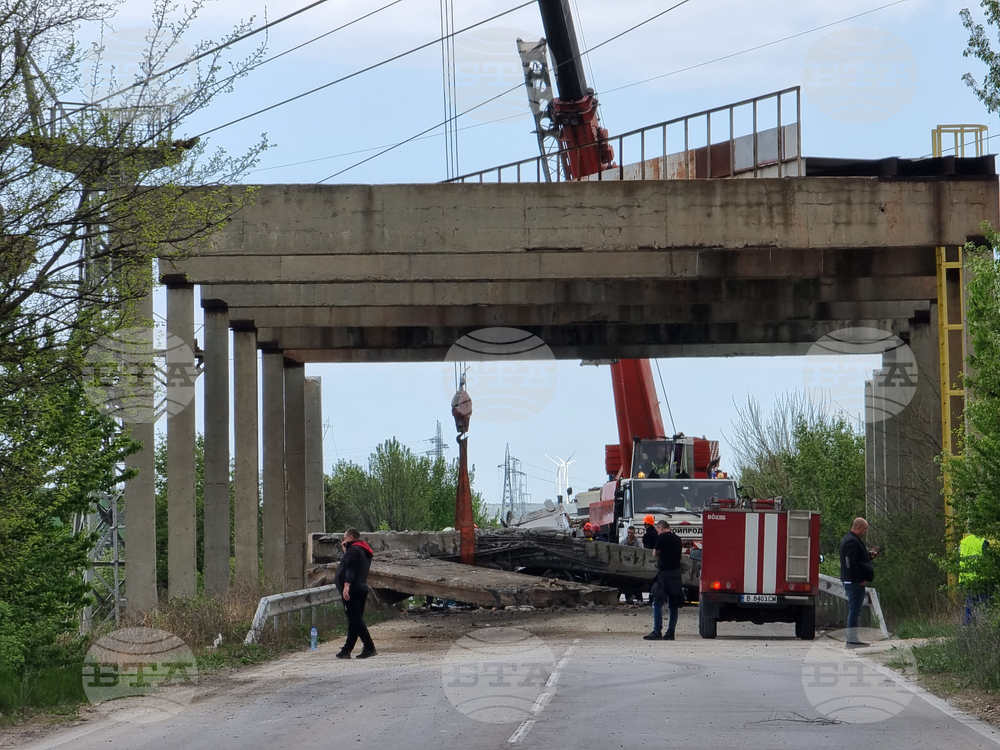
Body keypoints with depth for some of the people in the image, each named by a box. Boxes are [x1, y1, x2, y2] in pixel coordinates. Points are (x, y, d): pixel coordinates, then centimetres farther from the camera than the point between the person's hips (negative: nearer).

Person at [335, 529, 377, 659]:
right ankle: (346, 650, 16)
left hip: (352, 590, -10)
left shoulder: (353, 550, -9)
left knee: (355, 620, -11)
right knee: (355, 620, 11)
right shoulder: (364, 551, 21)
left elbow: (350, 569, -22)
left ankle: (370, 648, -18)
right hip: (362, 589, 10)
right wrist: (345, 550, 31)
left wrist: (346, 586, -31)